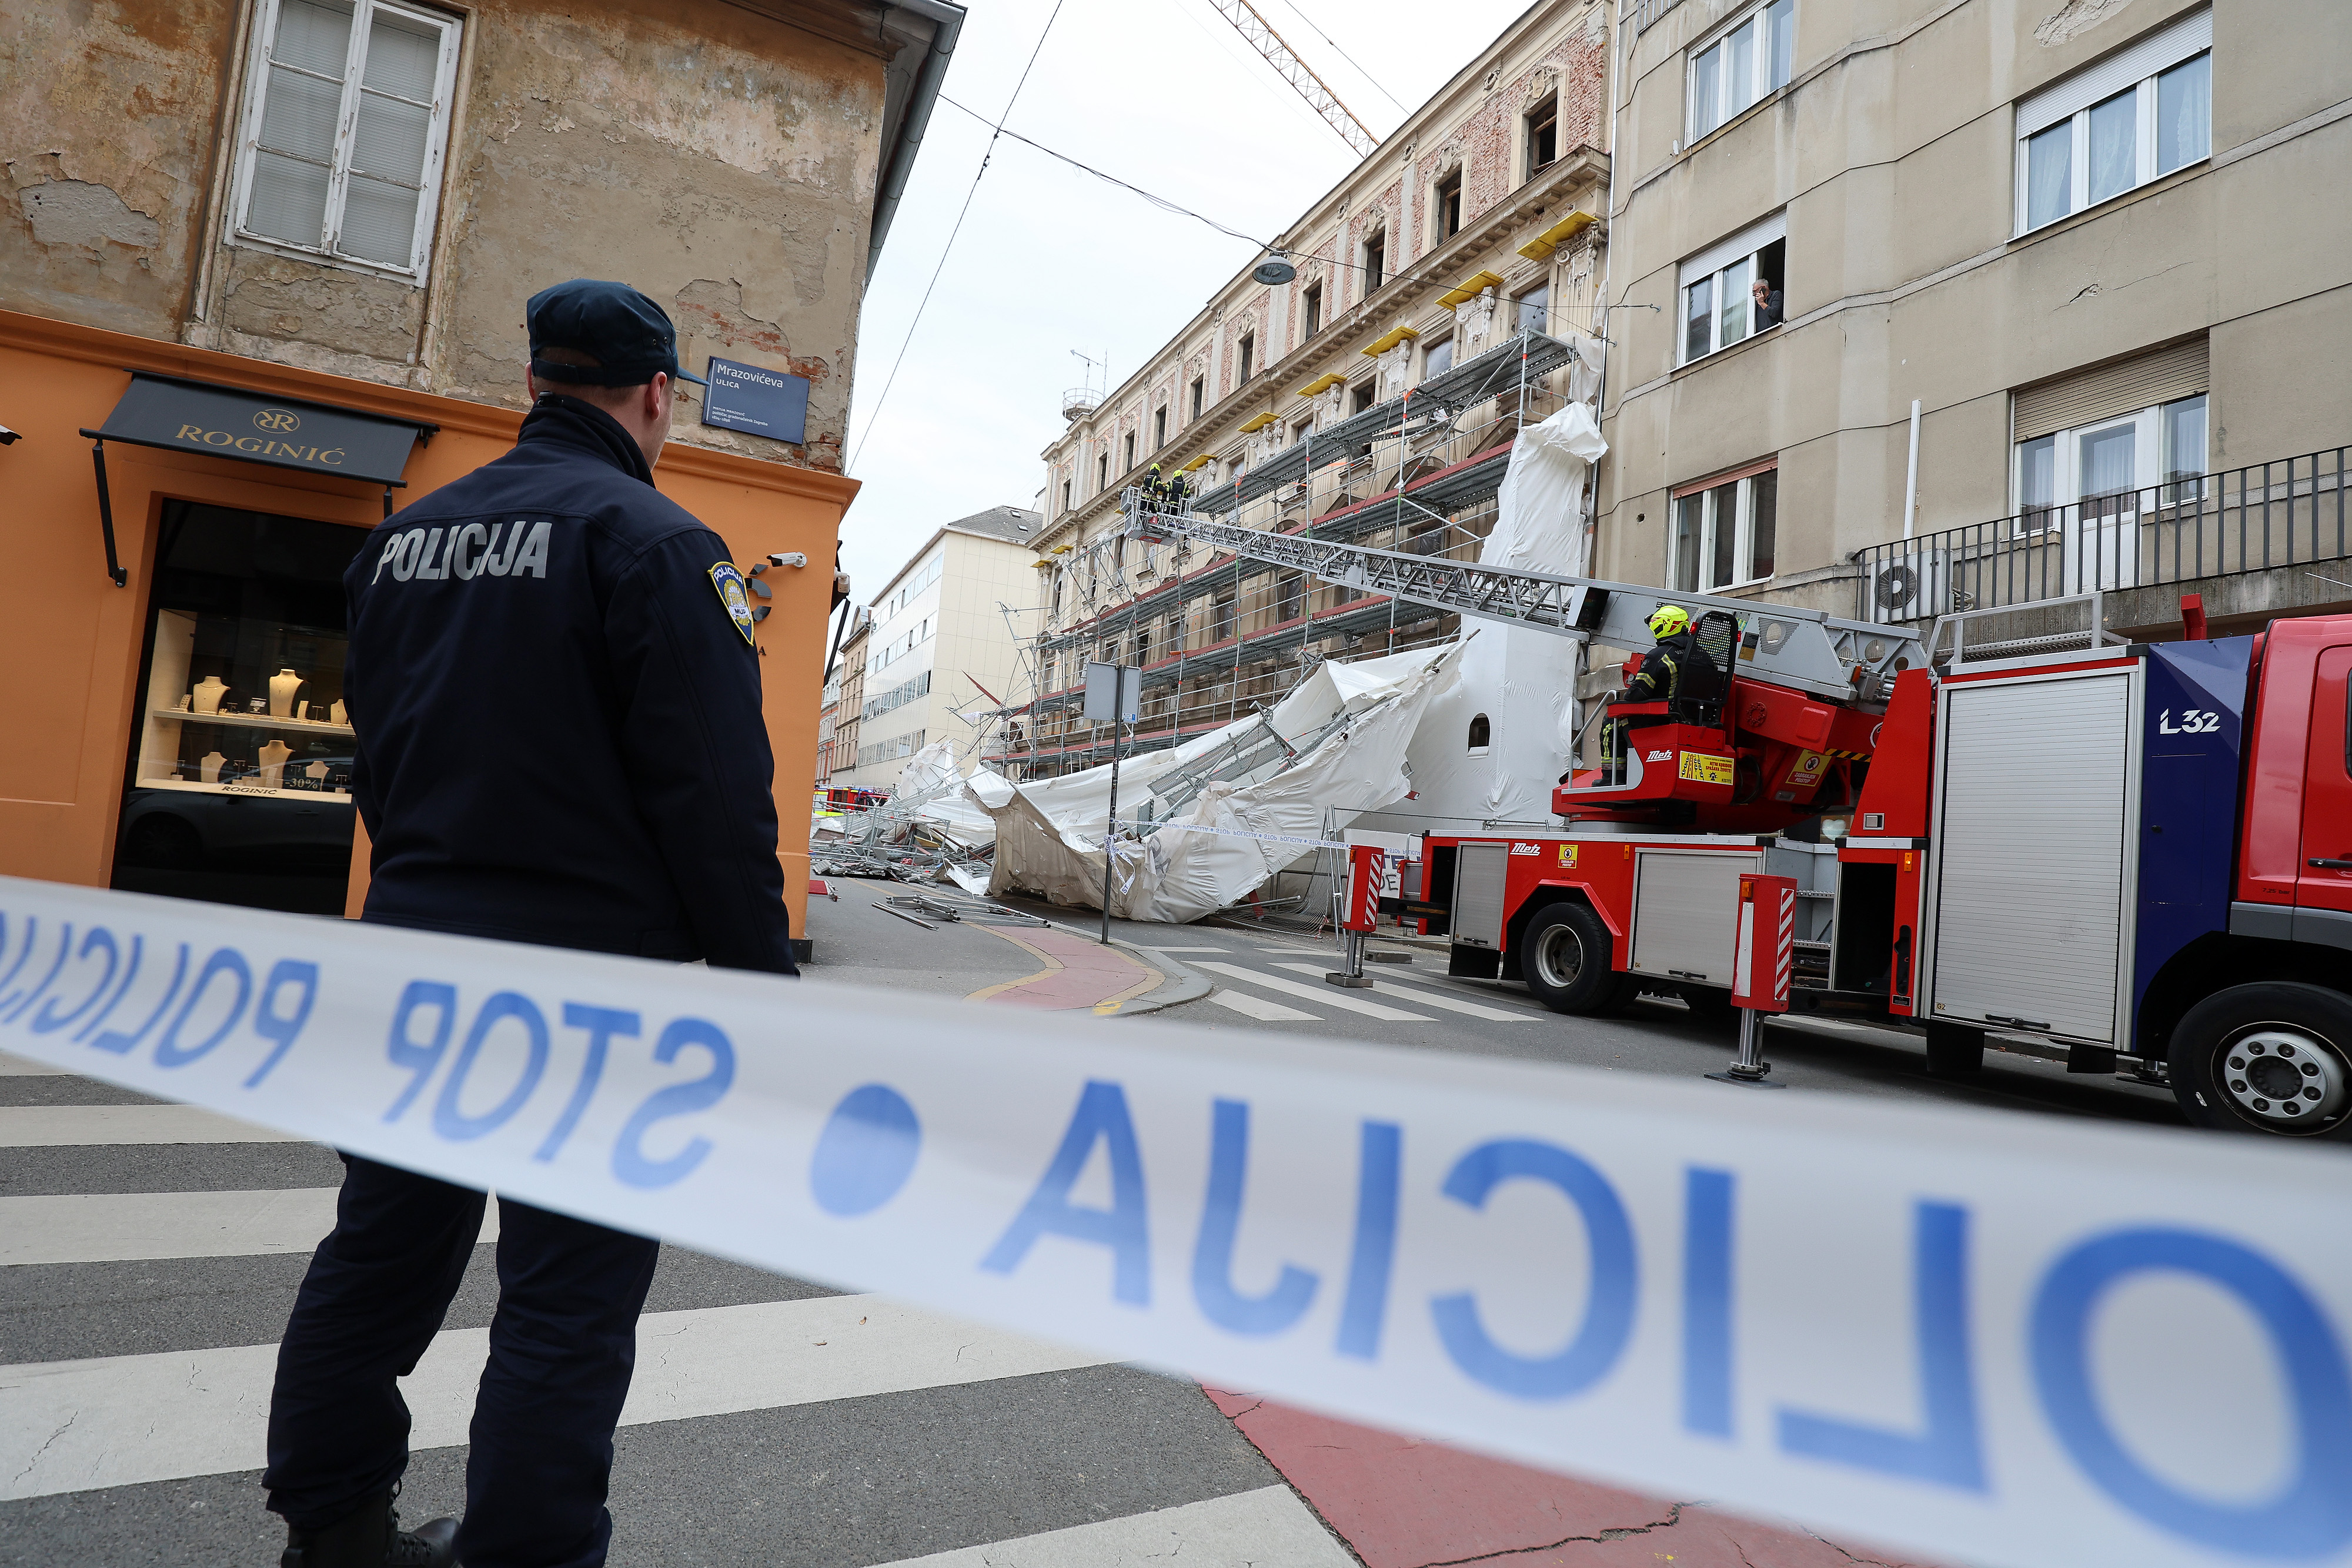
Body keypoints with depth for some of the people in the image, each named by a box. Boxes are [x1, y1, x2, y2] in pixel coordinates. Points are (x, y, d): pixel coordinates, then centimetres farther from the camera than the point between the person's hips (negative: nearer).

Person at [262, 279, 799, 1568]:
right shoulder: (654, 540, -12)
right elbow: (715, 787, -18)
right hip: (587, 969, -8)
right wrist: (762, 978, -13)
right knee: (570, 1293, 3)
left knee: (382, 1250, 21)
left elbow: (375, 746, 19)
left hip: (411, 948, 8)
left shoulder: (410, 534, 13)